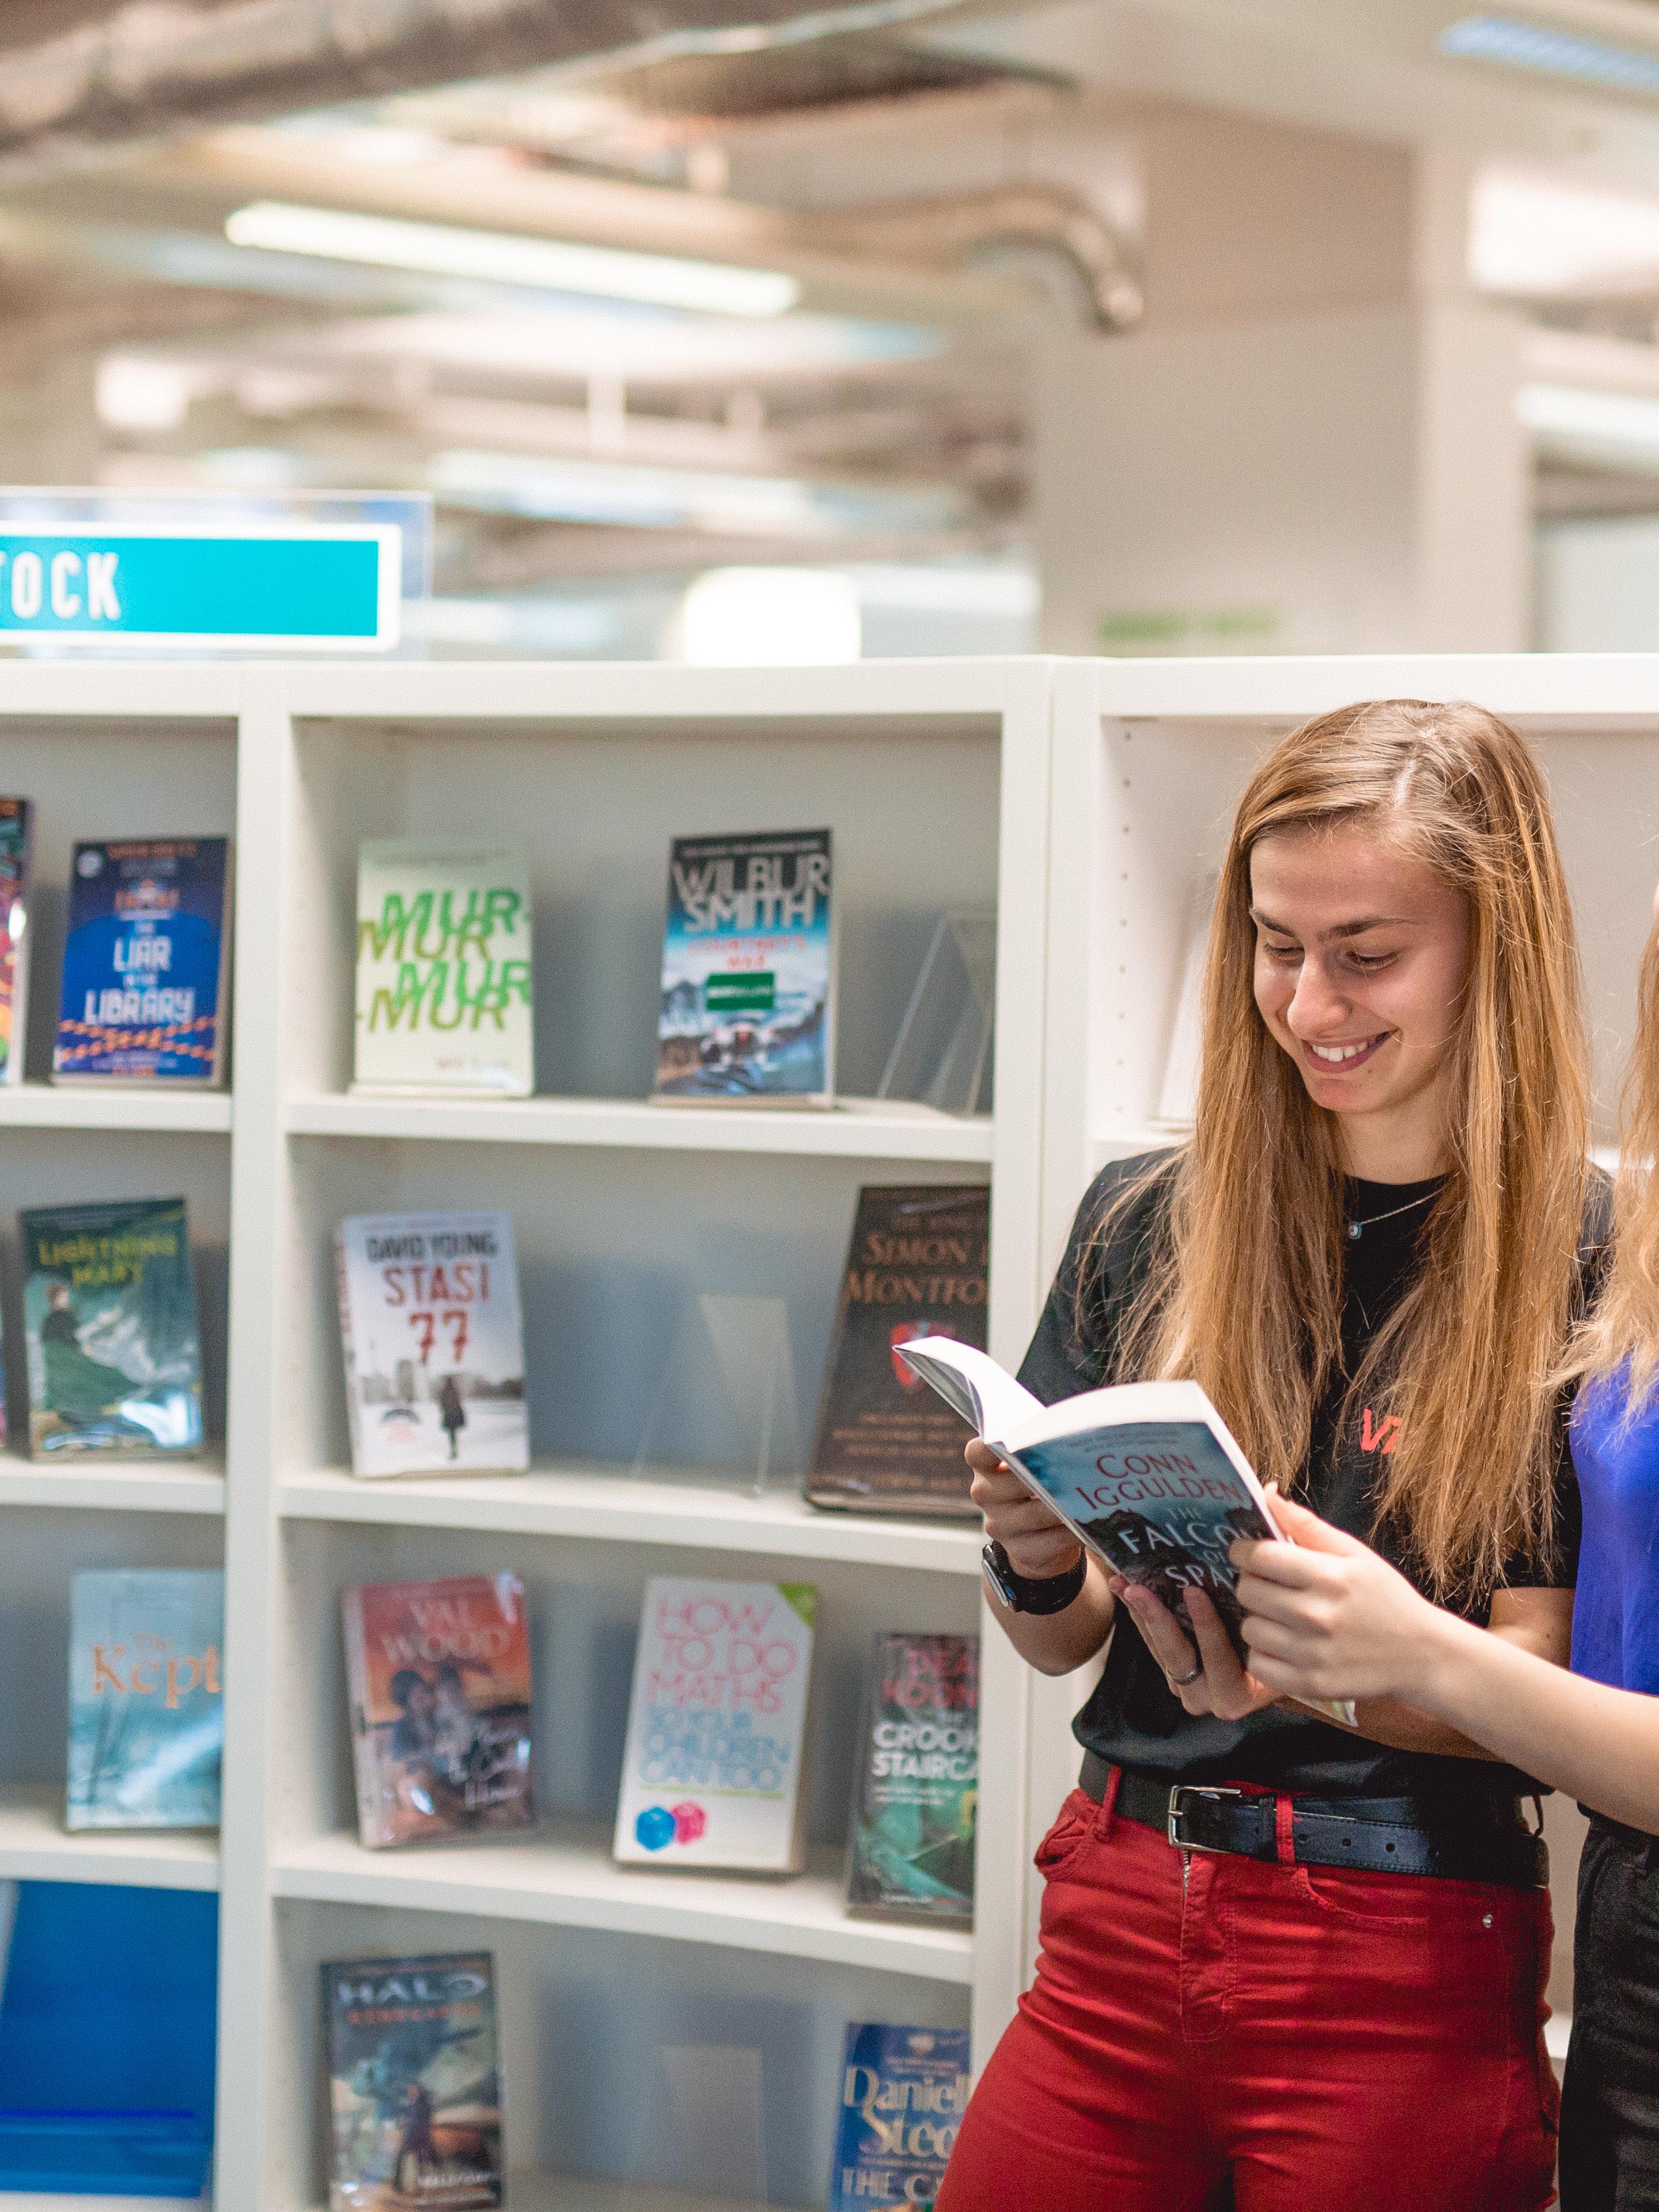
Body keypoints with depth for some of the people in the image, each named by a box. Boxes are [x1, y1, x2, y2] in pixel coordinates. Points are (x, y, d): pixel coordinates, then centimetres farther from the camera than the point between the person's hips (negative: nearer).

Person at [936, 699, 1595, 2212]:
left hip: (1406, 1975, -3)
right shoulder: (1146, 1223, 4)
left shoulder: (1583, 1260, -7)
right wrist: (1036, 1562, -12)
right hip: (1118, 1929, 3)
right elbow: (1061, 1643, 10)